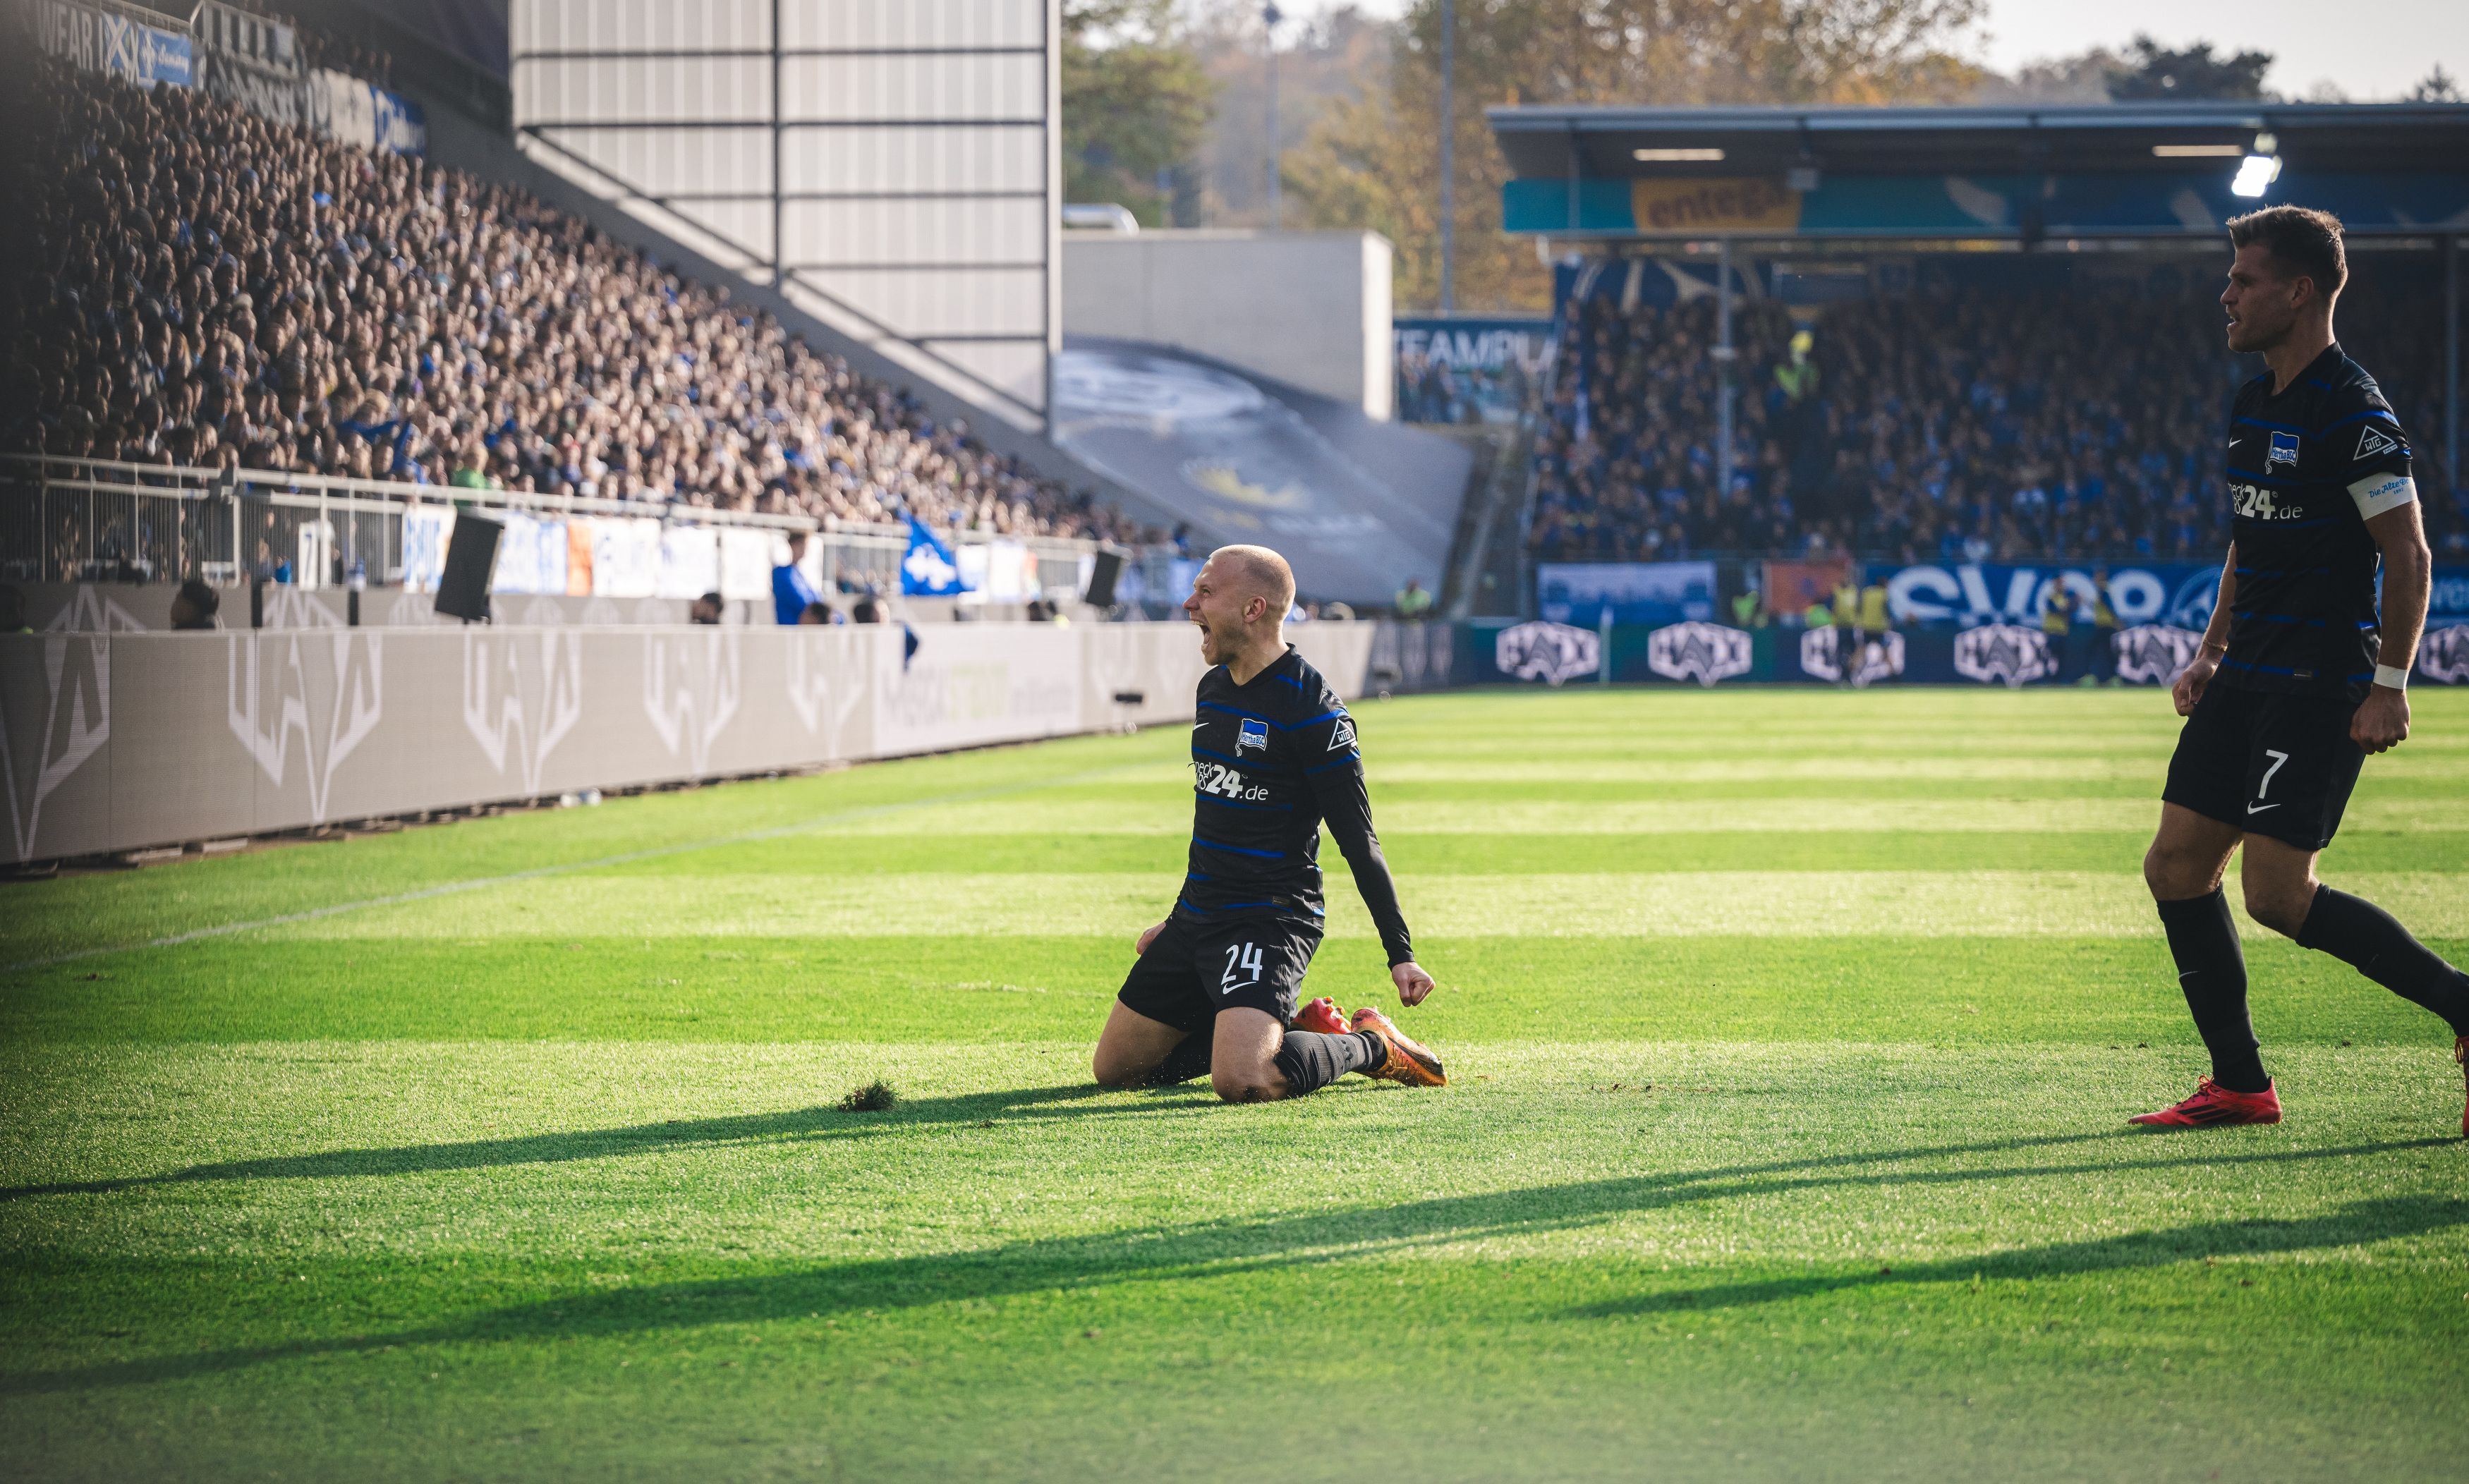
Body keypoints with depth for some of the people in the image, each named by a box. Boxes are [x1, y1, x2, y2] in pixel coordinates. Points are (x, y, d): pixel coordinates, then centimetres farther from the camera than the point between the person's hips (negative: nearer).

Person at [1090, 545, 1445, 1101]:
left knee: (1242, 1082, -29)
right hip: (1197, 921, 9)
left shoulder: (1311, 709, -15)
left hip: (1269, 923, -9)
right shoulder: (1213, 686, 11)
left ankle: (1369, 1046, 1)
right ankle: (1292, 1028, 16)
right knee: (1115, 1068, 9)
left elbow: (1358, 841, -14)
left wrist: (1401, 955, -16)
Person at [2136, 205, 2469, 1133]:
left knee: (2277, 893, -13)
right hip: (2249, 678, 9)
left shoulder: (2353, 412, -14)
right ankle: (2240, 1085, 12)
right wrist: (2210, 654, 16)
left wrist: (2389, 685, -20)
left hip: (2321, 688, -9)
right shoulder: (2251, 406, 14)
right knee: (2176, 865, 4)